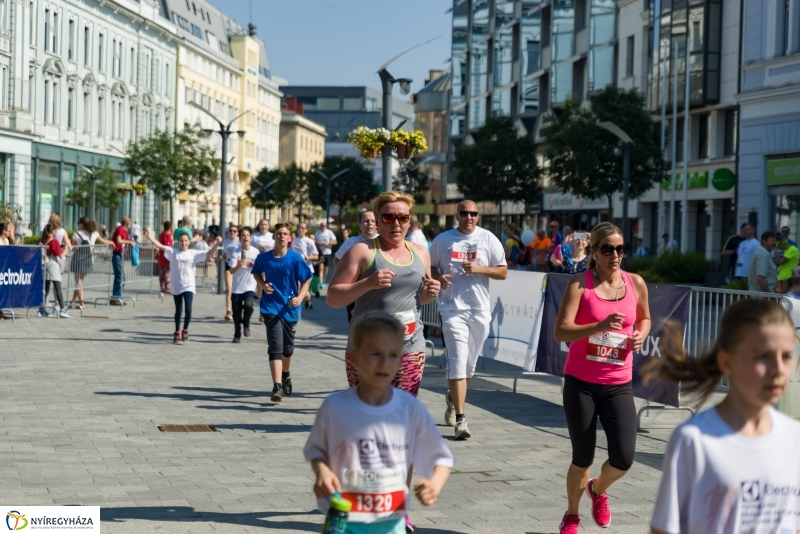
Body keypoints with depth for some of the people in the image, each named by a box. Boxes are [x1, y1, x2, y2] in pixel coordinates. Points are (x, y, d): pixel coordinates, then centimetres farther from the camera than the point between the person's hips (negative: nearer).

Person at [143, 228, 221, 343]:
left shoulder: (193, 253, 0)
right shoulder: (173, 252, 0)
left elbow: (209, 254, -4)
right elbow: (160, 246, -6)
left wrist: (217, 243, -18)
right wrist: (149, 237, -17)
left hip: (189, 286, -1)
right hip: (176, 287, 1)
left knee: (188, 310, -11)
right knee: (178, 310, 11)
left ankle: (185, 330, 12)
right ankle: (177, 332, 25)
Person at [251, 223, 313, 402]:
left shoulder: (295, 259, -8)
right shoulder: (264, 257, -4)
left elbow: (306, 280, -2)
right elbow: (257, 273, 15)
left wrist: (300, 297, -18)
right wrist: (263, 285, -5)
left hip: (290, 308, 1)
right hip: (271, 307, -1)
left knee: (288, 347, 18)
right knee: (275, 347, -13)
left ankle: (286, 375, 45)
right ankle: (277, 386, -18)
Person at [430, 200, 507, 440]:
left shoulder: (488, 239, 4)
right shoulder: (443, 239, 5)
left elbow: (503, 272, 4)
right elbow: (430, 267, 14)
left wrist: (480, 269, -13)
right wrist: (439, 278, -9)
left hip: (479, 308, 2)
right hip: (452, 307, -2)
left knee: (470, 364, 11)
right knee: (457, 361, -11)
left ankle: (452, 398, 39)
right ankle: (460, 418, -10)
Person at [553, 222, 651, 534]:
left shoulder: (636, 283, 2)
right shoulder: (580, 284, -9)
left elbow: (644, 318, 22)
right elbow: (560, 332, -19)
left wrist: (640, 335, 0)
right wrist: (600, 326, -32)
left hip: (619, 385, 3)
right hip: (581, 383, -3)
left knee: (623, 459, -6)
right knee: (583, 458, 6)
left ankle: (598, 490, 30)